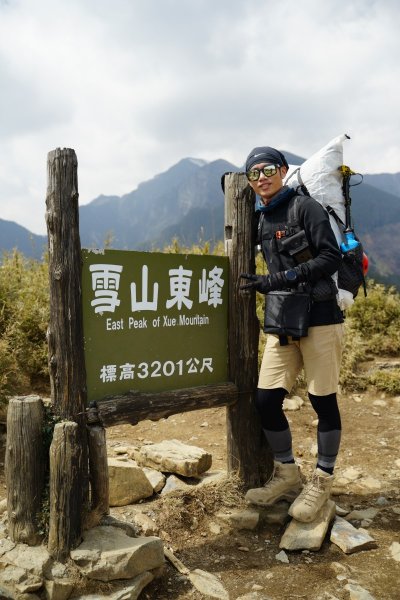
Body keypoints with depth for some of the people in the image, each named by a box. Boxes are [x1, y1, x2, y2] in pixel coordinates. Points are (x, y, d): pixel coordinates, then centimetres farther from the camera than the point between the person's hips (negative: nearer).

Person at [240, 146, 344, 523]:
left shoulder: (304, 207, -3)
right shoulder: (261, 221, 15)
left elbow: (331, 257, -13)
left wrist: (280, 279, -19)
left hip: (318, 318, -6)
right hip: (280, 323, 6)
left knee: (322, 400, 3)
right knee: (266, 400, 2)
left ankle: (321, 482, 21)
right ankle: (287, 475, 23)